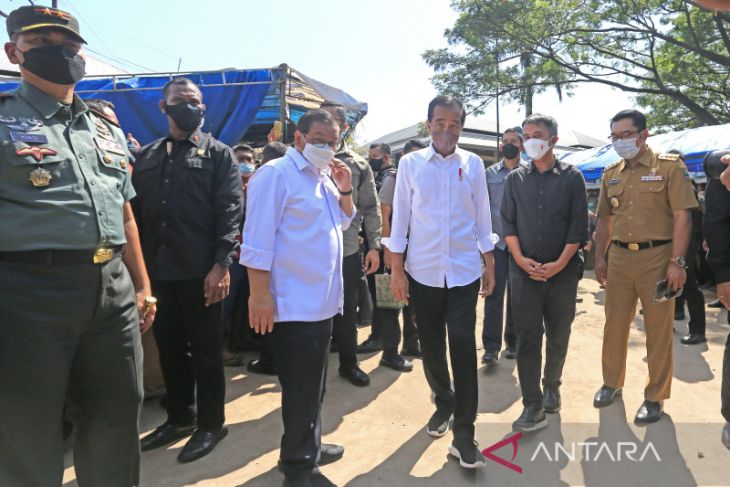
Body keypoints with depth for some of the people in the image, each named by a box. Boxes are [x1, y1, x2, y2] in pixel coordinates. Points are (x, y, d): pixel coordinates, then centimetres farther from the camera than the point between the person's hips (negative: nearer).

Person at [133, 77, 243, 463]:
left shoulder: (218, 154, 2)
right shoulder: (147, 156, 15)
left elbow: (230, 212, -8)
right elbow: (136, 211, 12)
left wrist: (221, 264, -16)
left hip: (201, 271, -5)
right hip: (157, 270, 5)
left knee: (205, 350, 6)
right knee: (169, 348, 15)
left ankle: (210, 424, 22)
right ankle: (179, 418, 33)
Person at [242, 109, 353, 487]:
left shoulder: (325, 176, 14)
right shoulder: (276, 174, -13)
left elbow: (342, 223, 21)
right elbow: (258, 241, -18)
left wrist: (345, 190, 4)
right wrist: (260, 296, -21)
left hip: (323, 301, 9)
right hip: (295, 304, -9)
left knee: (313, 387, 21)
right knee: (301, 390, 4)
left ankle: (309, 448, 38)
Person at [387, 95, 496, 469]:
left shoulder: (473, 164, 3)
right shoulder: (410, 163, 0)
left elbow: (482, 217, 7)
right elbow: (400, 218, 0)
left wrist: (489, 264, 8)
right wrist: (396, 269, -3)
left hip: (464, 270, 0)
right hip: (423, 270, 1)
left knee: (463, 346, -5)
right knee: (431, 346, 12)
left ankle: (463, 434, 7)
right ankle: (443, 403, 38)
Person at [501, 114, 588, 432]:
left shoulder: (571, 177, 3)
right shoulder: (515, 179, 8)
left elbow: (578, 226, -2)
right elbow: (507, 222, 4)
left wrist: (559, 263, -11)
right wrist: (520, 258, -8)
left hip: (562, 271, 0)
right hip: (524, 271, 1)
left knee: (558, 335, 11)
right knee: (528, 336, -3)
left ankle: (551, 387, 32)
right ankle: (533, 406, 1)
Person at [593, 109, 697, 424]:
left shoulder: (670, 166, -4)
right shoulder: (610, 174, 10)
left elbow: (682, 216, -9)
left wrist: (677, 262, -15)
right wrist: (600, 258, 10)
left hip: (656, 257, -4)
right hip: (619, 257, 5)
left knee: (659, 330, 5)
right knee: (615, 324, 12)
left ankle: (655, 397, 20)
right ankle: (612, 382, 30)